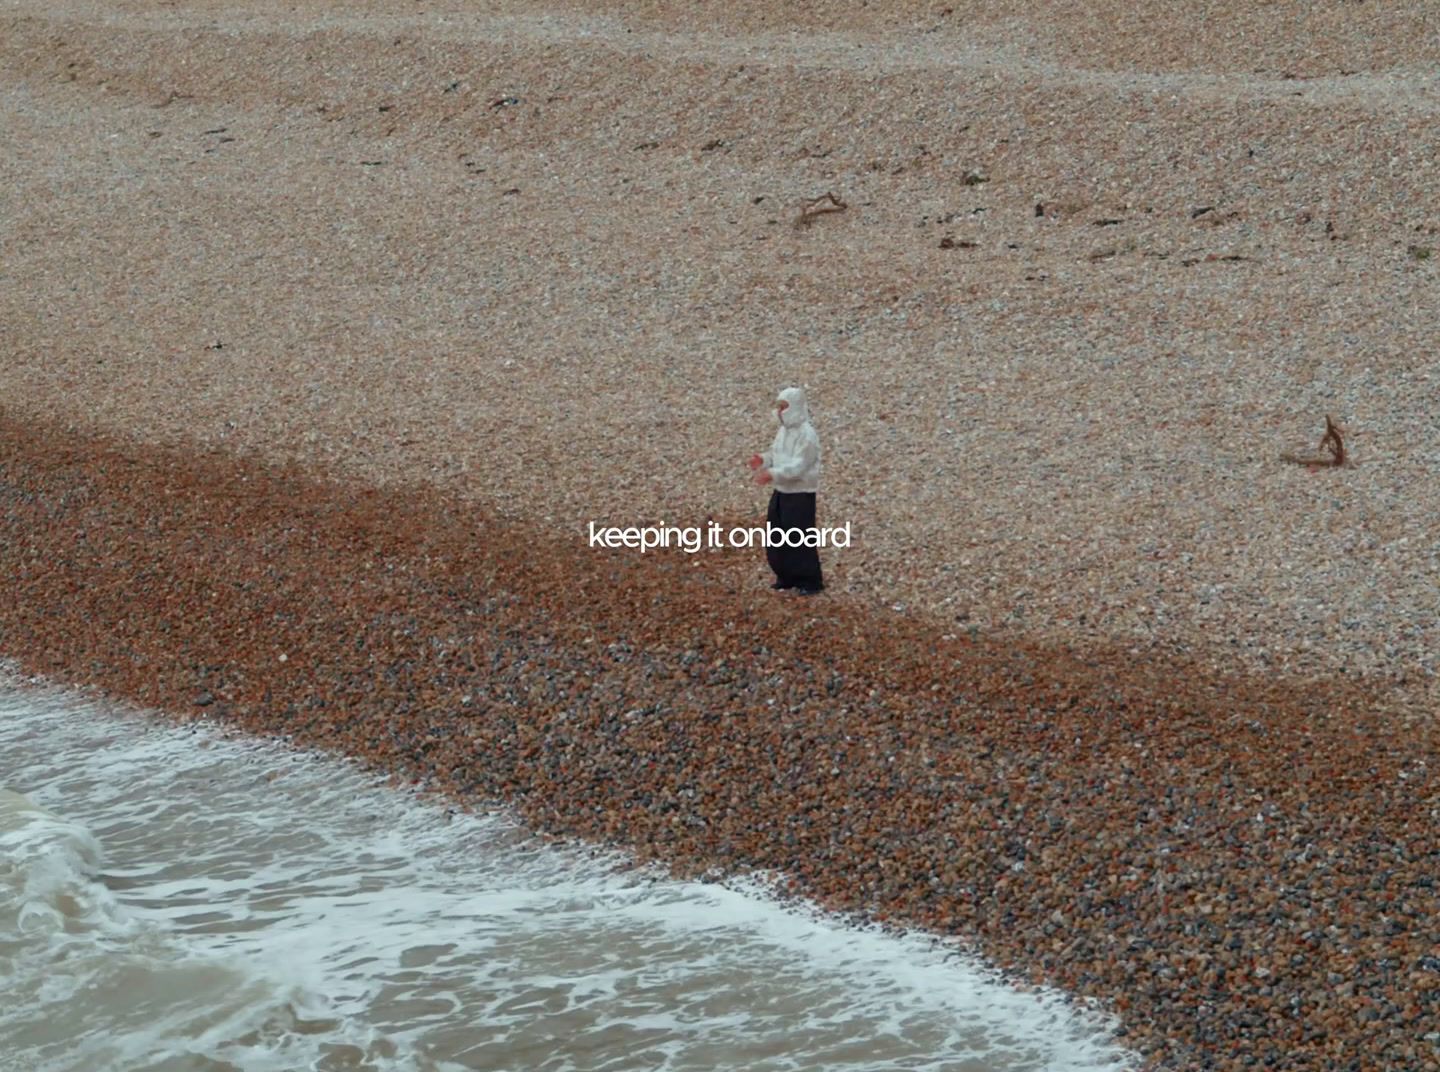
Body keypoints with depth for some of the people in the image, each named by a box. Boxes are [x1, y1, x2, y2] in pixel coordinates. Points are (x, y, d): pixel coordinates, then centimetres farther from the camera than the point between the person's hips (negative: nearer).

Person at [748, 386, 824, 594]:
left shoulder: (807, 434, -19)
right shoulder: (784, 430, 9)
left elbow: (798, 466, -26)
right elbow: (776, 454, 16)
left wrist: (774, 474, -37)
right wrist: (763, 460, -7)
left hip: (801, 494, -9)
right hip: (781, 491, 9)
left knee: (799, 540, -4)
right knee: (775, 538, 13)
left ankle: (811, 581, 8)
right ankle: (787, 577, 27)